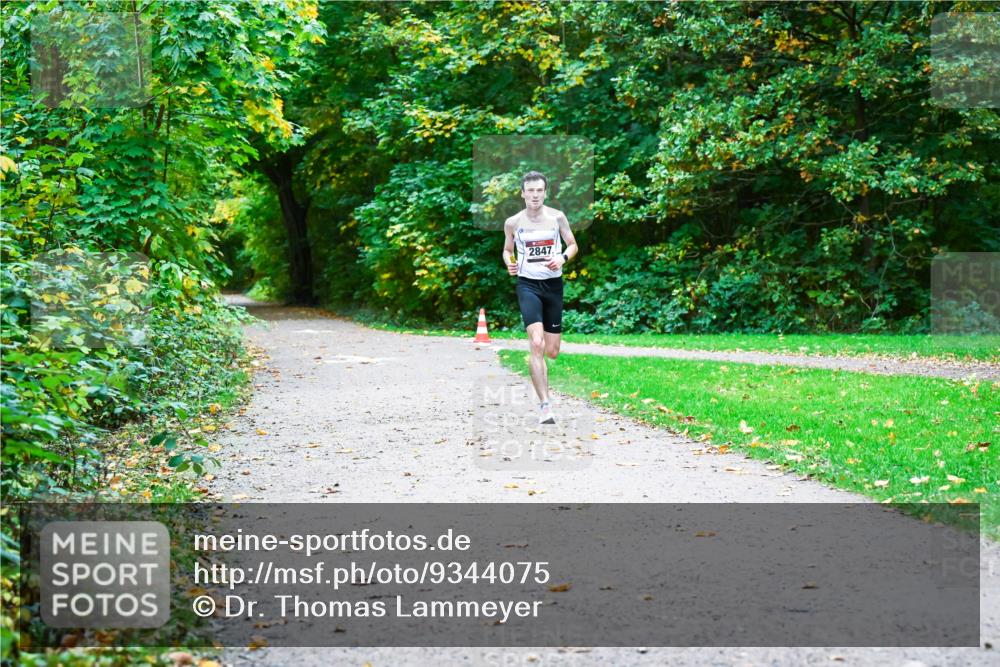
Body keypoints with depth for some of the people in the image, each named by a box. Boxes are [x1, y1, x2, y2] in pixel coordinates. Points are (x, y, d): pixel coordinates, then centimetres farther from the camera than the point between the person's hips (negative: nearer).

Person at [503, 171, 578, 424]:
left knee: (552, 352, 7)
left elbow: (573, 245, 9)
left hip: (553, 284, 2)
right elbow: (507, 249, 15)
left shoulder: (557, 217, 0)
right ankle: (545, 407, -19)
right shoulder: (513, 222, 0)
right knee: (537, 344, -20)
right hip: (527, 284, -2)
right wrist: (509, 263, -7)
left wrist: (562, 258, -12)